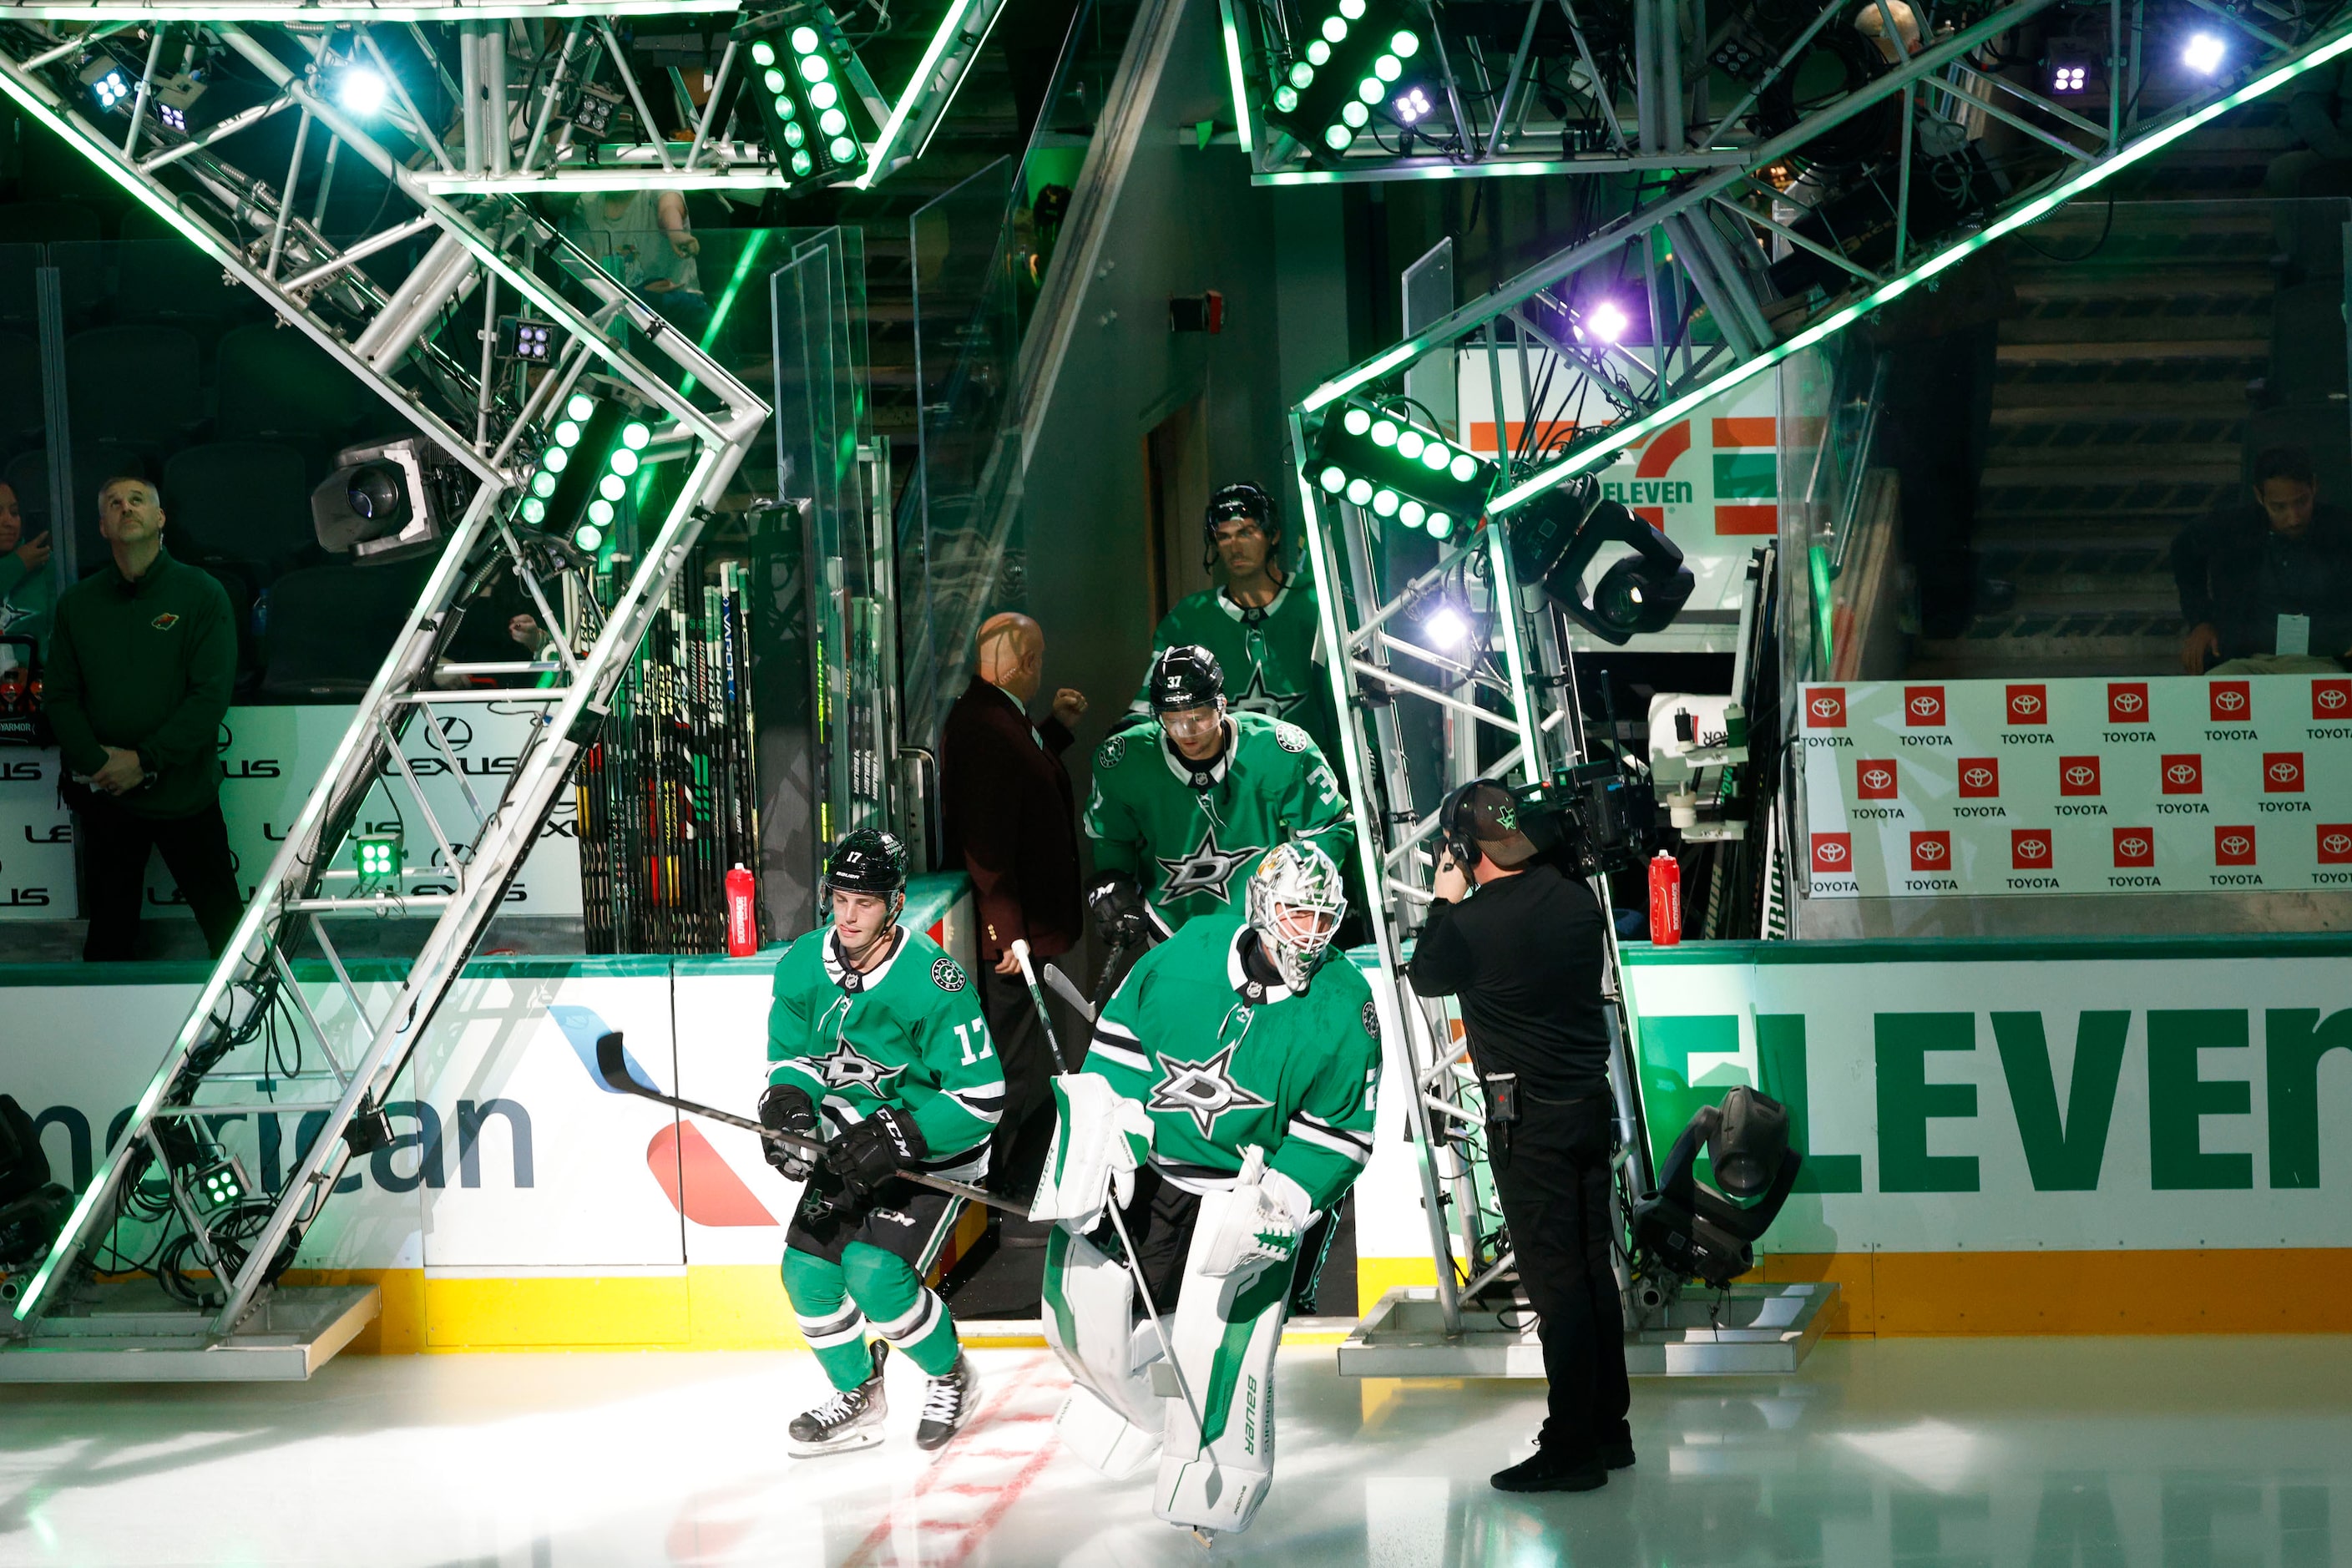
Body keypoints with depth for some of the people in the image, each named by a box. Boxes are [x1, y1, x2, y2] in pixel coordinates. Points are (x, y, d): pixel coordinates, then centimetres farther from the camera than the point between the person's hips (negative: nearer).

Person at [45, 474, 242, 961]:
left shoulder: (201, 594, -3)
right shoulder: (77, 604, 7)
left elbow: (211, 696, -10)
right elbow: (62, 697, 4)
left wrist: (145, 761, -15)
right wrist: (97, 762, -12)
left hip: (185, 794, -3)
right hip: (105, 798, 3)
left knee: (226, 923, 1)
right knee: (108, 934, 11)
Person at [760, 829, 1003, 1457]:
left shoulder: (933, 982, -27)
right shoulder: (802, 965, -8)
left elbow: (981, 1097, -23)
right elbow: (794, 1051, 8)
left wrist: (899, 1136, -32)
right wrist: (789, 1101, -14)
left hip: (935, 1151, -6)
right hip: (850, 1142, 6)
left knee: (874, 1273, -21)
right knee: (808, 1269, -2)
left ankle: (950, 1375, 7)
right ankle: (857, 1398, 22)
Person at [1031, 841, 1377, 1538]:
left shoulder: (1345, 1010, -11)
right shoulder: (1187, 955, -8)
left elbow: (1336, 1137, -6)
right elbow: (1116, 1048, 2)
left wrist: (1275, 1202, -17)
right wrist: (1092, 1142, -4)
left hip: (1246, 1184, -3)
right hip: (1139, 1160, 3)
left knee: (1216, 1336, -15)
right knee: (1081, 1297, 6)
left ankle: (1218, 1477, 4)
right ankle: (1124, 1408, 37)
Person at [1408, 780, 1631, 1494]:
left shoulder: (1473, 922, -16)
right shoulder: (1577, 899, 3)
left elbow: (1426, 978, 3)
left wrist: (1446, 902, 13)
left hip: (1529, 1119, -7)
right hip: (1594, 1103, 7)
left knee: (1555, 1279, -3)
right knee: (1593, 1268, 14)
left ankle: (1571, 1449, 0)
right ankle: (1608, 1429, 22)